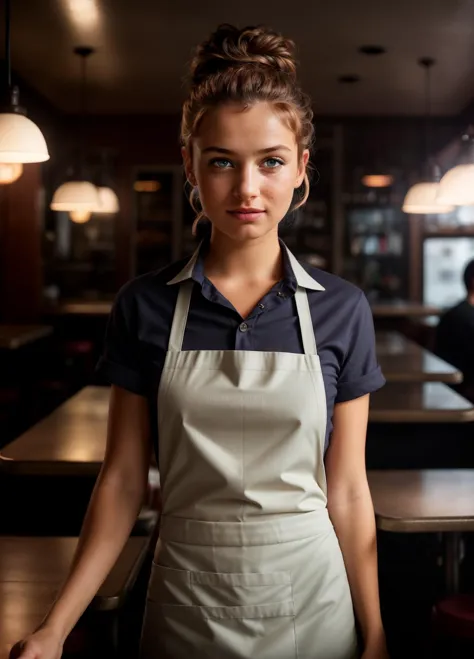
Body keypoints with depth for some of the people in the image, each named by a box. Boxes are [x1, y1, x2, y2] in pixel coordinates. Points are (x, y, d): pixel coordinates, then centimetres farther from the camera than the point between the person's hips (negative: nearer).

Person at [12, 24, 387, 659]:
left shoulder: (341, 310, -5)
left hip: (309, 604, 0)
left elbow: (347, 489, -1)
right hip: (184, 606, 0)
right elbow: (123, 480, -2)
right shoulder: (145, 306, -5)